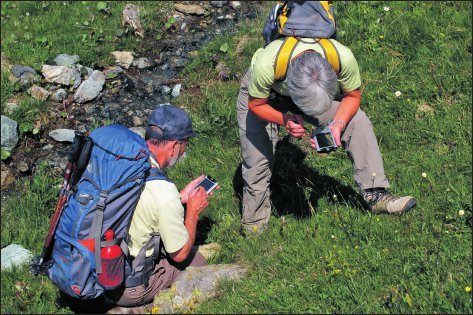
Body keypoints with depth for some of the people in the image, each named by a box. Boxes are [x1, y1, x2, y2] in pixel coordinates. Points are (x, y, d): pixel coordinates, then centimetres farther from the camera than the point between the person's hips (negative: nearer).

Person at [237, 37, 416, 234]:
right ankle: (254, 221, 15)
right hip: (262, 94, -2)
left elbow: (352, 96, -14)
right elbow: (255, 104, -21)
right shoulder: (266, 65, -43)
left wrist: (337, 125, -31)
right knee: (256, 161, -8)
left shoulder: (344, 58, -37)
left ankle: (375, 194, -10)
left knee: (359, 122, -16)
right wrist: (285, 120, -38)